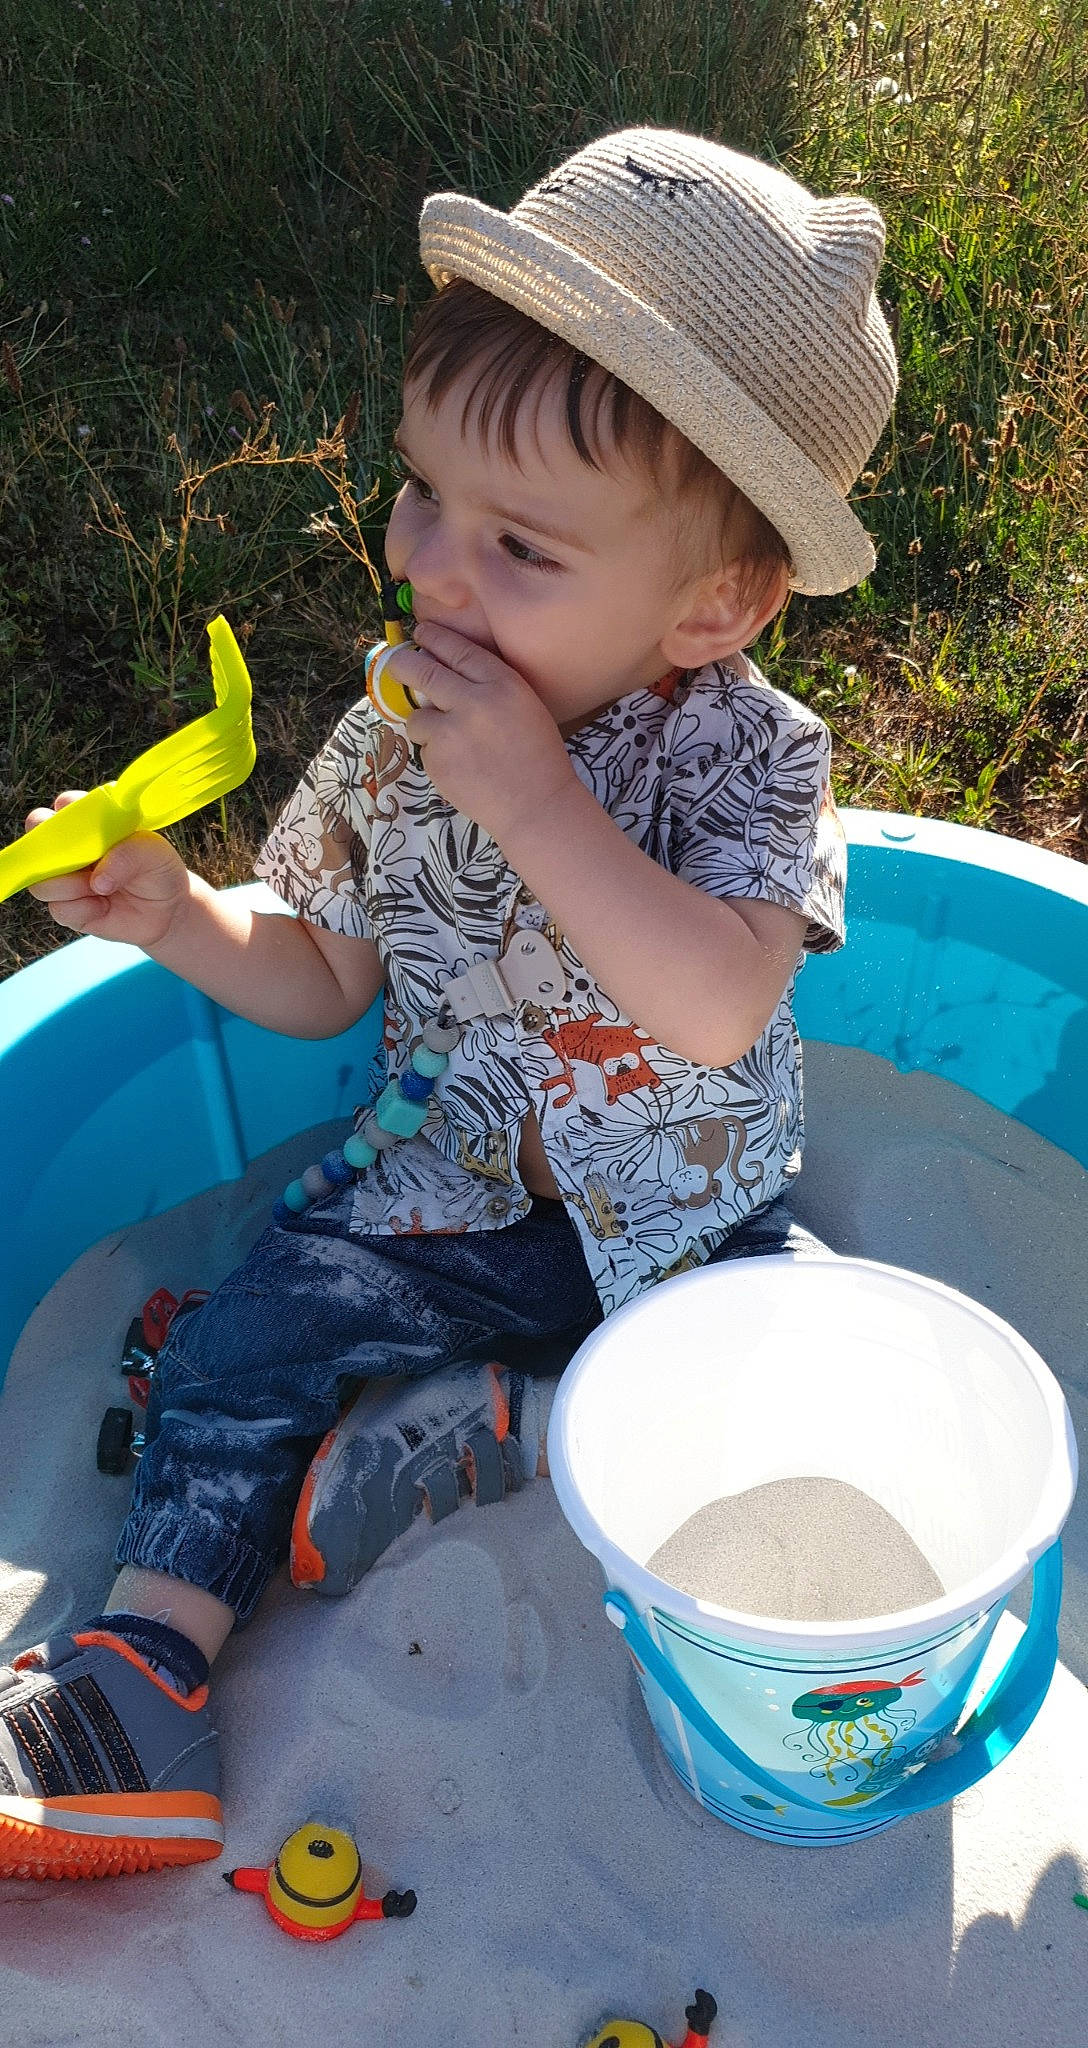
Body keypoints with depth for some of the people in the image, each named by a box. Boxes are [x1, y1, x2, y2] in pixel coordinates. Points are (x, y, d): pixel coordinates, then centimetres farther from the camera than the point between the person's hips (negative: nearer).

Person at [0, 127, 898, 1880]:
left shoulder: (750, 756, -18)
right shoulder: (390, 752, -7)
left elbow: (717, 1011, -34)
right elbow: (325, 982, 5)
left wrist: (537, 807, -38)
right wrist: (178, 918, -13)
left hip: (689, 1220, -1)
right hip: (455, 1193, 2)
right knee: (250, 1338, -11)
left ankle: (493, 1426, -8)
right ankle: (145, 1667, -1)